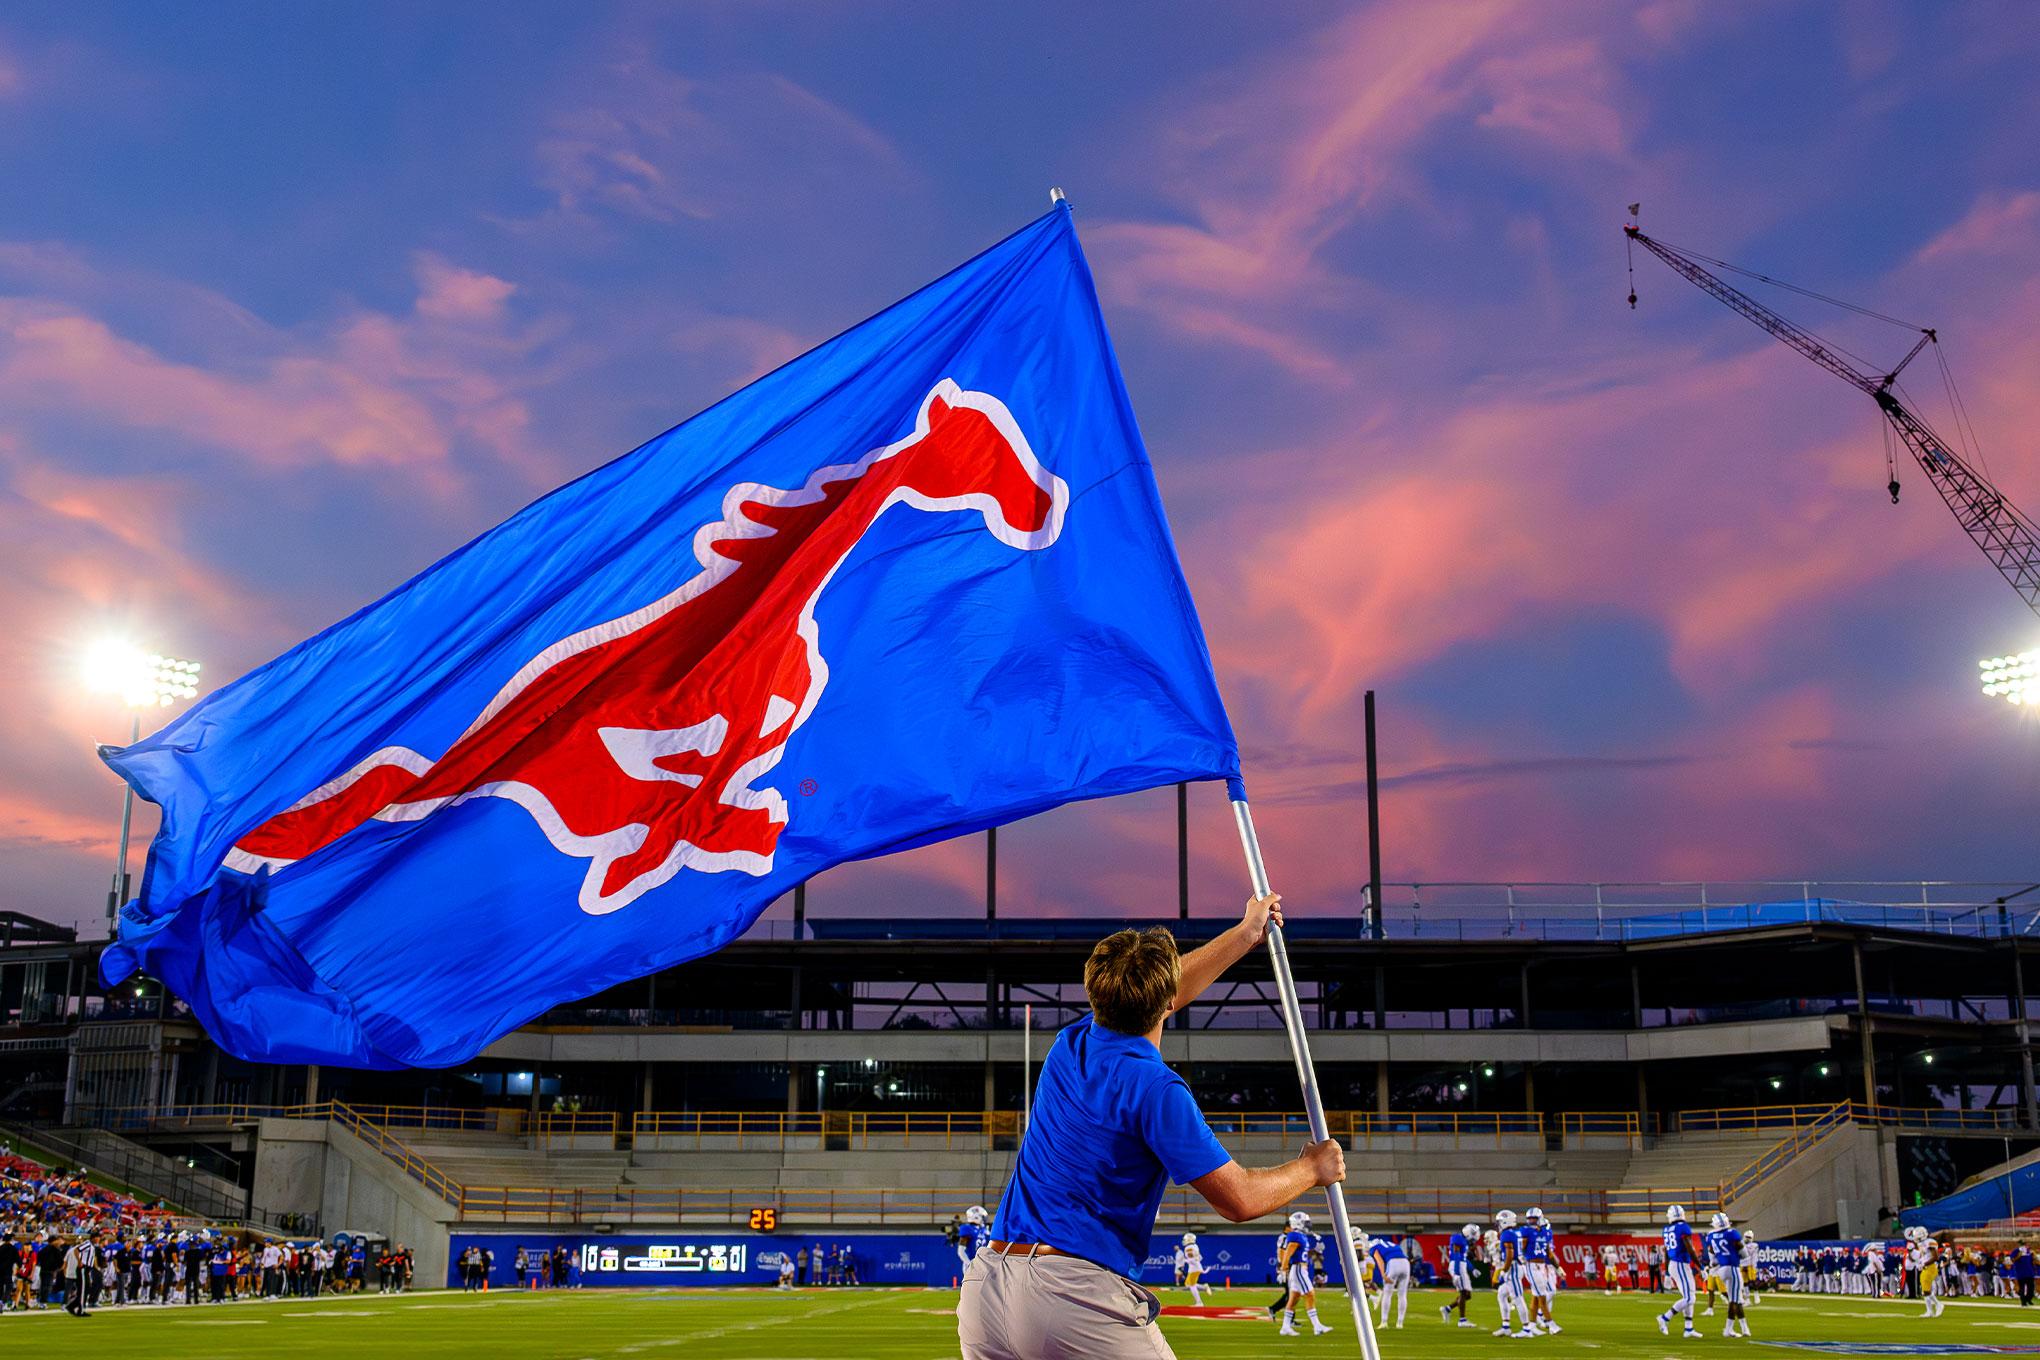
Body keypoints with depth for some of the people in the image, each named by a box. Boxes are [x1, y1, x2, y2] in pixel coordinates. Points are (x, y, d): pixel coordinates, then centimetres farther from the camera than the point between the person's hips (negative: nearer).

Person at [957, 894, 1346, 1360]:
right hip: (1078, 1297, -7)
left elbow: (1150, 995, 30)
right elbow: (1239, 1199, -7)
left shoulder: (1070, 1046, 11)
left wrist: (1245, 934, 42)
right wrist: (1312, 1168, 13)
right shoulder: (1154, 1089, -11)